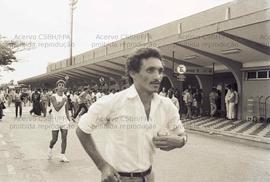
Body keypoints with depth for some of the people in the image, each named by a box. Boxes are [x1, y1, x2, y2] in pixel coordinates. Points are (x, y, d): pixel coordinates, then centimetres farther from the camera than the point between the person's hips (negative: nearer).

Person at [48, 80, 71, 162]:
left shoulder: (65, 97, 9)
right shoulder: (53, 97, -9)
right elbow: (57, 108, -20)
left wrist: (68, 118, 9)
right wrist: (63, 101, -16)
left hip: (64, 119, 4)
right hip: (55, 119, -4)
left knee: (64, 138, -4)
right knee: (55, 139, 1)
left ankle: (62, 156, 2)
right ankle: (50, 148, 34)